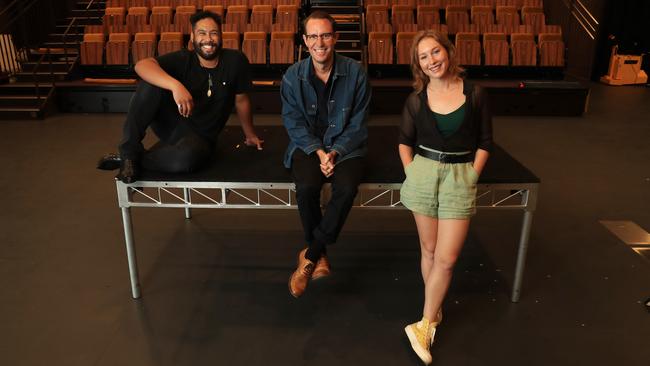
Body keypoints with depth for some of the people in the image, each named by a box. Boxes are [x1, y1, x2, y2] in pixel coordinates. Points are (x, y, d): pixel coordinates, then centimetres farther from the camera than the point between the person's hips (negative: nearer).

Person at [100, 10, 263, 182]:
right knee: (151, 83, -27)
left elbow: (241, 99, 2)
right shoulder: (183, 59, -11)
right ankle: (130, 151, -17)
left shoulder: (235, 60, -10)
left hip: (200, 136, -1)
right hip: (170, 122, 1)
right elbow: (142, 65, -27)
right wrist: (175, 85, -44)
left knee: (186, 157, -39)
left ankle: (138, 158, -9)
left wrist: (250, 134, 12)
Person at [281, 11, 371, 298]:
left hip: (345, 146, 0)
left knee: (347, 188, -30)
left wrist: (335, 153, -16)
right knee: (307, 187, -30)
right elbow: (294, 123, -2)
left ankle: (309, 256, -12)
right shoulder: (293, 77, -3)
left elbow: (358, 124, -3)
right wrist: (318, 152, -16)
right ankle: (320, 256, -5)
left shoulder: (355, 73, -5)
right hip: (307, 145, 1)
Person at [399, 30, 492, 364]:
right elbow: (405, 141, 13)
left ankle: (424, 325, 10)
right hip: (423, 173, 2)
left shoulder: (474, 94, -1)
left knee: (447, 258, -4)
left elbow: (485, 143, 5)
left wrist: (471, 177, -4)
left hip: (460, 176, -1)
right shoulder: (416, 99, 2)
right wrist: (410, 173, 1)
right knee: (429, 249, 10)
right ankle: (434, 312, 27)